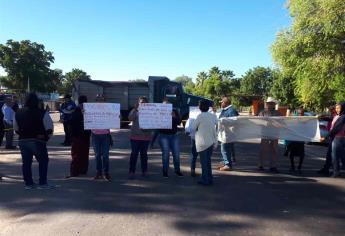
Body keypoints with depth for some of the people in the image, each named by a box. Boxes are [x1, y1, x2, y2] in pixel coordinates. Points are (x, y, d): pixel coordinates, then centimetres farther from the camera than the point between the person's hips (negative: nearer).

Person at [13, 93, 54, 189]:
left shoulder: (18, 113, 6)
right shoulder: (42, 113, -12)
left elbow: (16, 129, 12)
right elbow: (49, 129, -13)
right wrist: (45, 136, 3)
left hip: (22, 141, 5)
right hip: (37, 141, -5)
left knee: (26, 162, 14)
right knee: (43, 161, 7)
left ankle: (28, 183, 19)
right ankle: (42, 183, 6)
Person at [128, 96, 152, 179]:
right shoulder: (135, 111, 2)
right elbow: (130, 118, -15)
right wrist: (135, 109, -24)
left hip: (146, 137, 2)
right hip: (135, 136, -2)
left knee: (144, 153, 10)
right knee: (134, 153, -1)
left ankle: (144, 171, 21)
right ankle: (132, 172, 5)